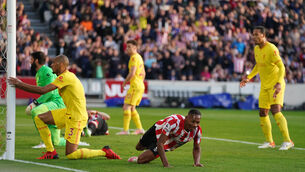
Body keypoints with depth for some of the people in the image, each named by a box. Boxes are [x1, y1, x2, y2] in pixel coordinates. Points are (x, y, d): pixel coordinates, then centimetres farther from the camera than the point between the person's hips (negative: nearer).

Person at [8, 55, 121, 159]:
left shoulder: (65, 77, -19)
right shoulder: (67, 76, 13)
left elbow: (42, 90, -23)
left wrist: (20, 84, -16)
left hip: (76, 118, -10)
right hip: (68, 113, 10)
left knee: (71, 155, -9)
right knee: (39, 119, 7)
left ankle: (105, 152, 1)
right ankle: (51, 152, 10)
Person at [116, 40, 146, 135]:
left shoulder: (134, 57, -13)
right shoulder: (139, 57, 17)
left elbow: (132, 73, -21)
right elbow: (143, 73, 24)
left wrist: (125, 82, -9)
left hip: (135, 86, -10)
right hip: (140, 86, 10)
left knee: (126, 107, -10)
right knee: (131, 108, 15)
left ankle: (125, 130, -13)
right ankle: (140, 128, 15)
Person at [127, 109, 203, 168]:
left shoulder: (197, 130, -31)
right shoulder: (174, 122, -46)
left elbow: (196, 148, -11)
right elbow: (160, 144, -43)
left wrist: (197, 162, -30)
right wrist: (166, 164, -49)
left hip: (168, 143, 2)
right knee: (138, 147, 26)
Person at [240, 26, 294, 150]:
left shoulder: (271, 49, -18)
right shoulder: (256, 49, 9)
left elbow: (281, 67, -22)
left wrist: (279, 83, -35)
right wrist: (248, 77, 21)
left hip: (275, 85, -8)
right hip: (264, 86, 8)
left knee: (276, 111, -21)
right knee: (263, 113, 7)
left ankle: (287, 141, -17)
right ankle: (269, 141, 21)